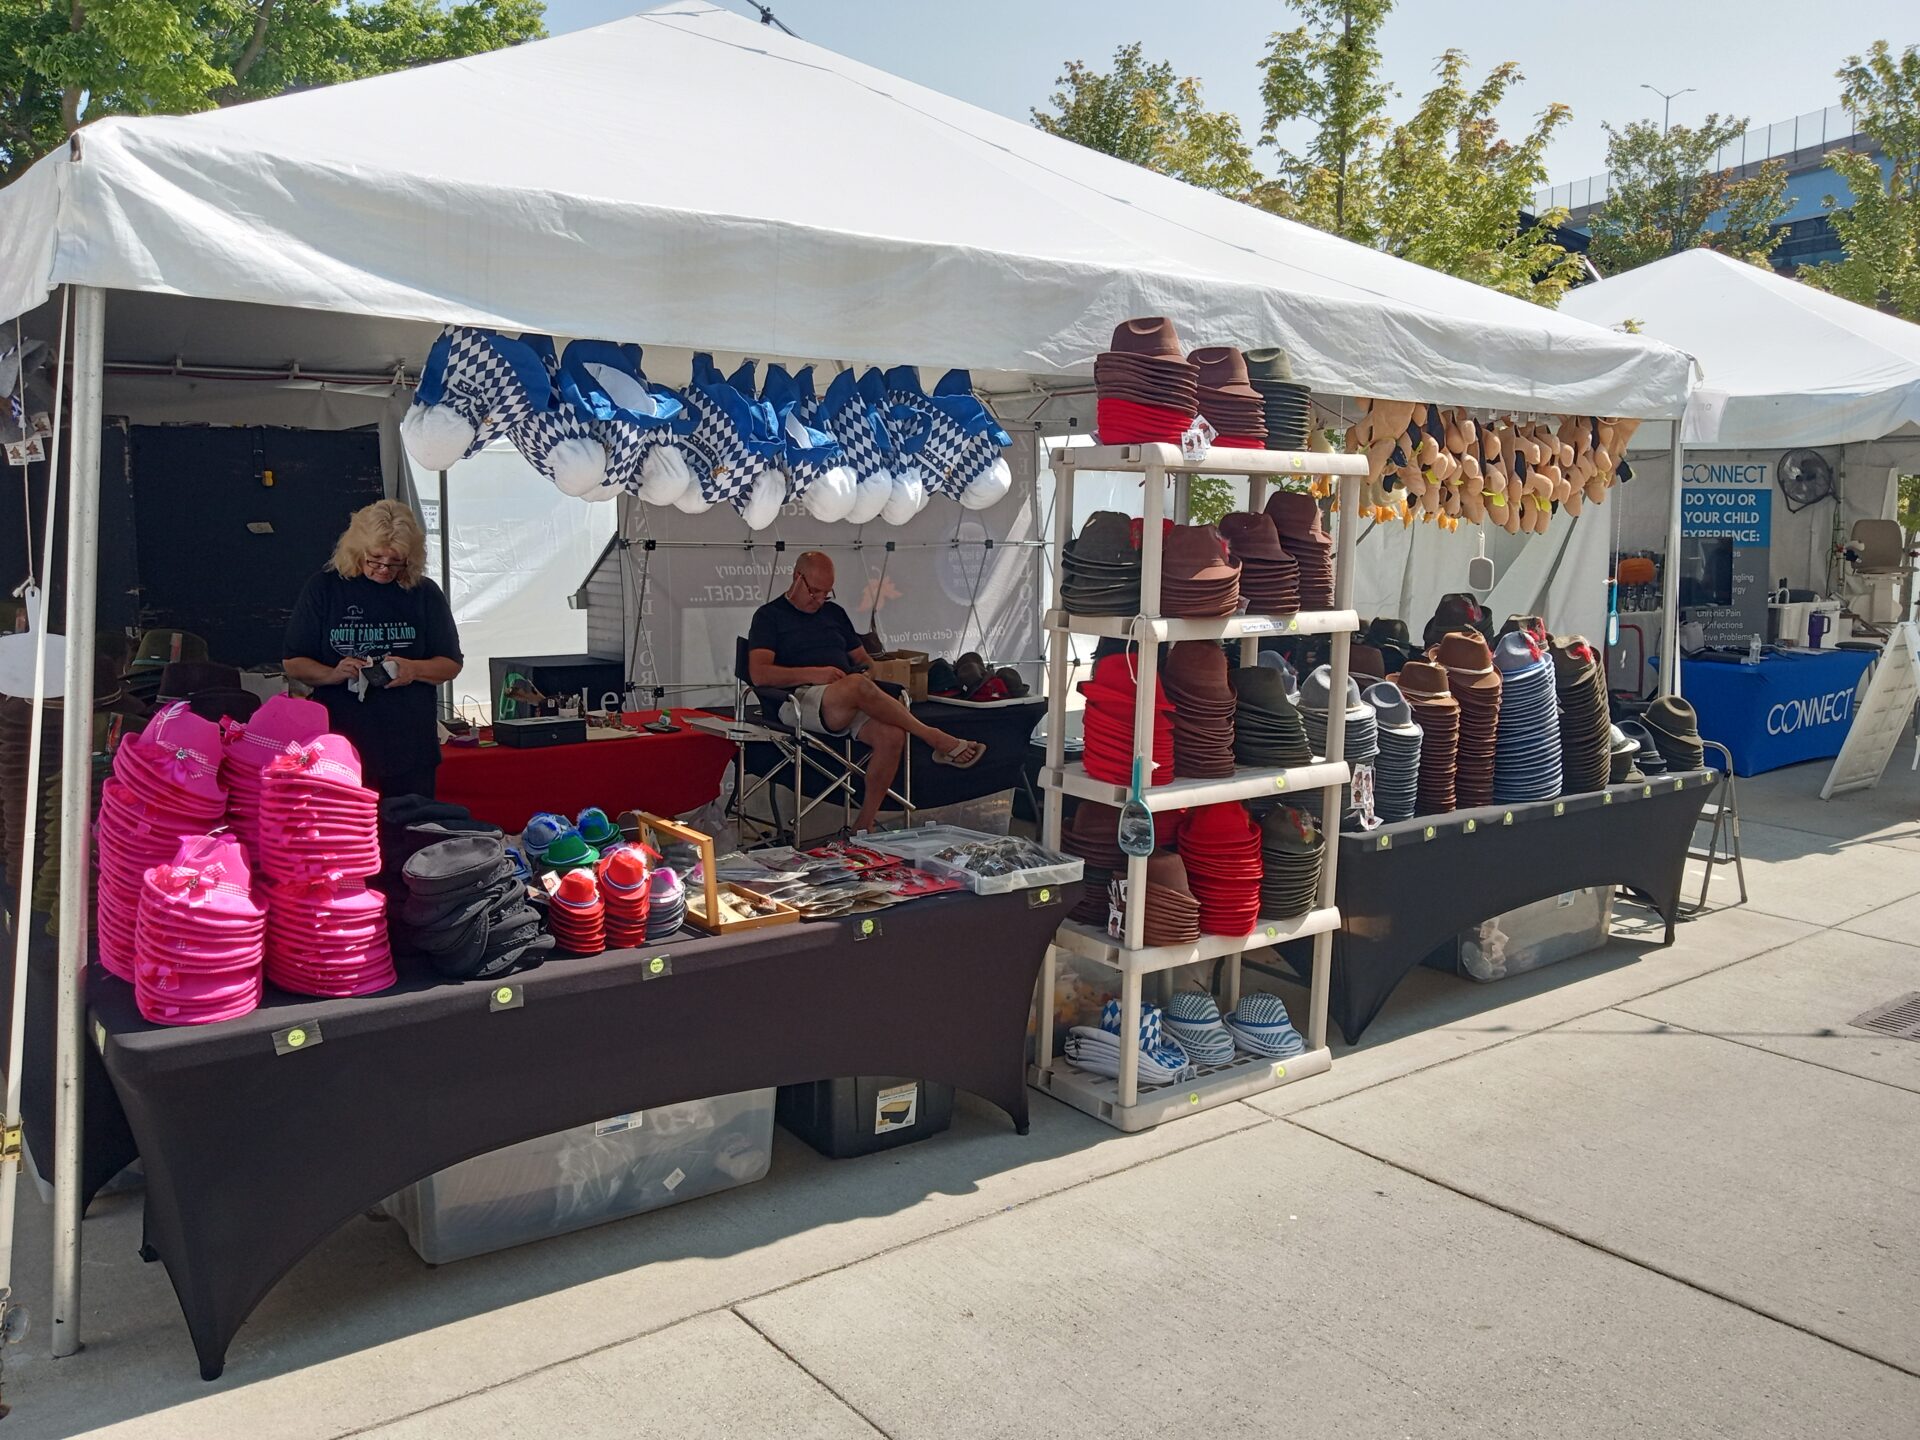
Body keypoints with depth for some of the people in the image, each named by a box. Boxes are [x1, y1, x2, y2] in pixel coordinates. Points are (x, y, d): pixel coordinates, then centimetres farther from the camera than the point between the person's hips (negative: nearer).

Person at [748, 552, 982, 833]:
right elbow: (759, 673, -5)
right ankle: (937, 740, -26)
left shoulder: (834, 613, 27)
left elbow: (862, 658, 29)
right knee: (857, 684, -39)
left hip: (851, 703, 6)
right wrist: (812, 674, -15)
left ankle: (864, 825, -20)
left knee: (892, 735, -28)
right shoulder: (769, 616, 9)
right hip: (801, 701, -6)